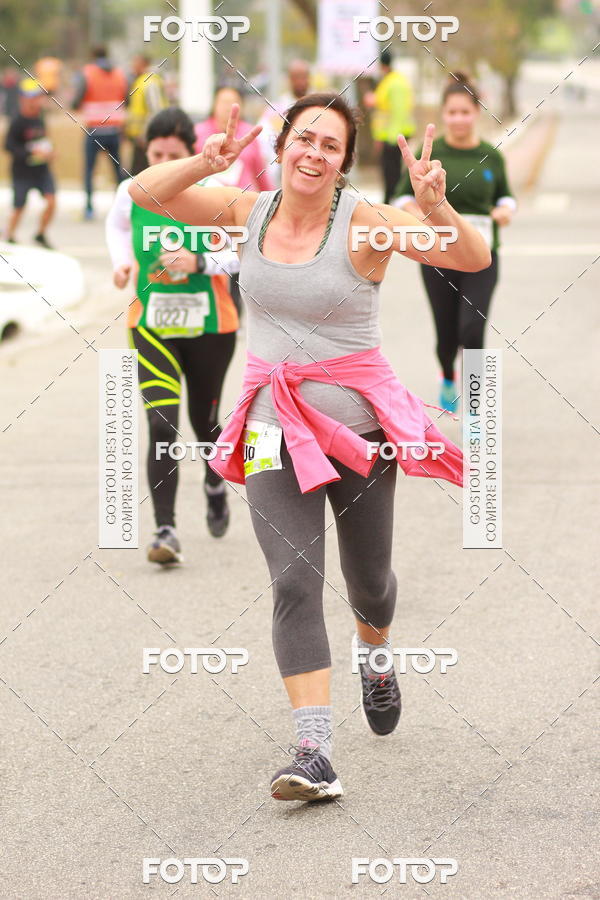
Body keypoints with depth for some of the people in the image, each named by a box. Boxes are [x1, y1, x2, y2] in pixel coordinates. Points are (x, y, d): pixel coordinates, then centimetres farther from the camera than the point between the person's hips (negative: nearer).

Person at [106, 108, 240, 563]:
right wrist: (123, 261, 1)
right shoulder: (132, 193, -4)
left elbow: (244, 253, -11)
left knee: (204, 420, 16)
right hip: (152, 326, 1)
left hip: (209, 326, 0)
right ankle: (166, 530, -13)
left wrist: (199, 262, -26)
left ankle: (215, 484, 50)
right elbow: (117, 226, 19)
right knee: (161, 426, -15)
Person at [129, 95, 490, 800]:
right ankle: (314, 754, -17)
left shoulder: (365, 224, -12)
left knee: (369, 581, 15)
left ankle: (375, 658, 51)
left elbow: (474, 259, -18)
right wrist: (209, 161, -16)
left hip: (360, 422, -1)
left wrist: (436, 207, -38)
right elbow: (145, 192, 3)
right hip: (276, 427, 2)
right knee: (295, 583, -13)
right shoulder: (250, 211, 0)